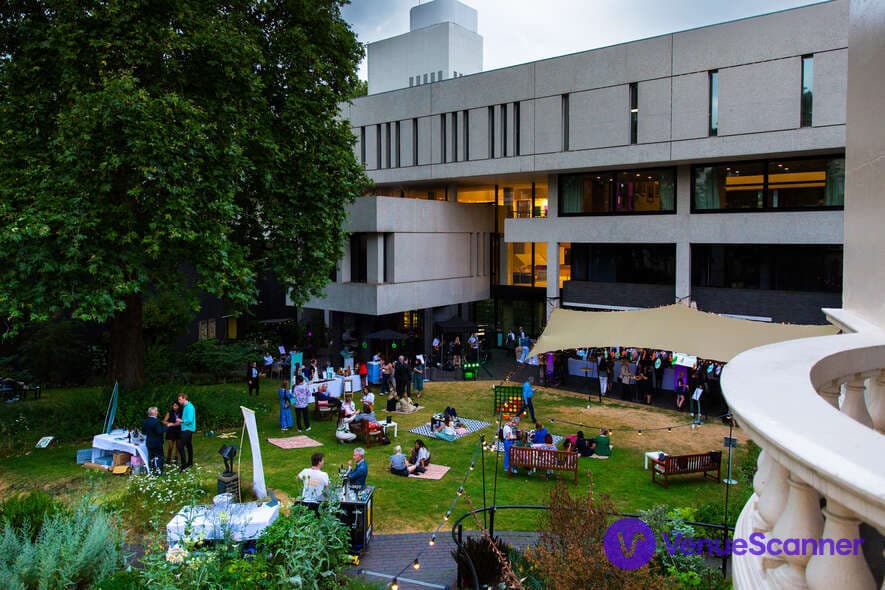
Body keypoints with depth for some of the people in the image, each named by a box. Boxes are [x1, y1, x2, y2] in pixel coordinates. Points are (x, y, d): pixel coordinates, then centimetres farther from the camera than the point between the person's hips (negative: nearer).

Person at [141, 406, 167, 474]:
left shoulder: (144, 421, 2)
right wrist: (166, 426, -17)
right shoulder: (156, 421, -22)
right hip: (157, 442, -7)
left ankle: (150, 470, 21)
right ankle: (158, 470, 2)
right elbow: (159, 431, -26)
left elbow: (143, 431, 8)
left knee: (151, 456, 16)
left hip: (149, 442, 7)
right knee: (159, 456, 3)